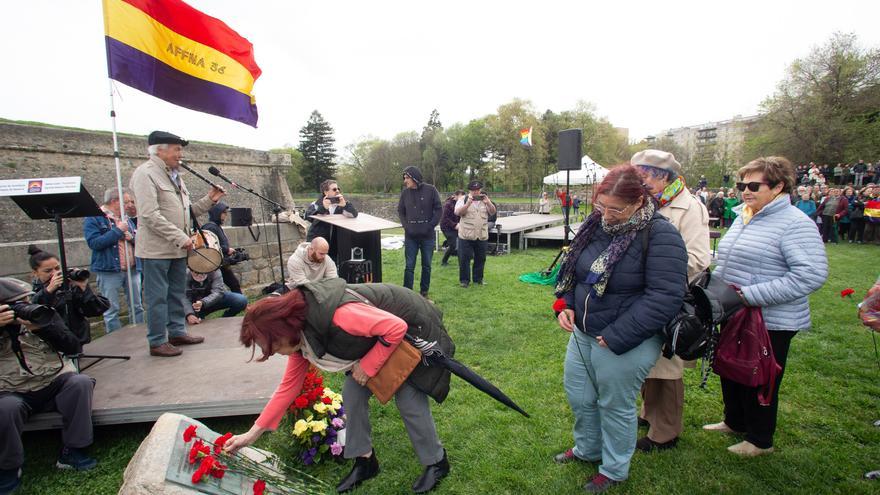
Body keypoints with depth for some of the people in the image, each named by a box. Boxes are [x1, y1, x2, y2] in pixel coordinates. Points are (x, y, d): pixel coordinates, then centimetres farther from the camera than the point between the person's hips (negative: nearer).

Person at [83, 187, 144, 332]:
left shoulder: (126, 218, 15)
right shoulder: (94, 218, -4)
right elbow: (94, 243, -17)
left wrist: (132, 237, -5)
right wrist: (117, 231, -14)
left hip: (132, 269, 6)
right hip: (109, 271, -5)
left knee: (137, 307, 11)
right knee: (111, 311, 2)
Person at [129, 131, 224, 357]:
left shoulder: (174, 175, 16)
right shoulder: (146, 174, -12)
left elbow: (186, 210, 18)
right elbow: (150, 215, -20)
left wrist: (209, 200, 5)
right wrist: (180, 237, -22)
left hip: (178, 249, 9)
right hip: (157, 249, -9)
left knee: (177, 294, 16)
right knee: (157, 297, 1)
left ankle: (177, 332, 28)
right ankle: (157, 342, 11)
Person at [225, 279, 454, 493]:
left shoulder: (335, 315, -40)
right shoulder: (299, 334, -10)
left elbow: (396, 328, -34)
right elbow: (289, 386, 1)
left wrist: (367, 366, -22)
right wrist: (253, 433, 2)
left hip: (411, 329, -8)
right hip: (375, 336, 8)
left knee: (408, 400, -7)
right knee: (352, 393, 1)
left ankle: (437, 463, 17)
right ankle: (364, 461, 20)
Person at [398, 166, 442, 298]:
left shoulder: (430, 190, -4)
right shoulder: (405, 192, 2)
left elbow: (439, 209, -2)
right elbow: (400, 211, 11)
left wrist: (430, 226, -8)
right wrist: (406, 226, -2)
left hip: (427, 236, -1)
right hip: (410, 236, 1)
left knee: (426, 265, 10)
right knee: (409, 266, 2)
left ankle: (424, 292, 23)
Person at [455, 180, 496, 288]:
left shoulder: (484, 200, 10)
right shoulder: (463, 199, 0)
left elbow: (493, 212, 2)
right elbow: (458, 212, -14)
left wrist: (488, 202, -16)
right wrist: (469, 203, -26)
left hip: (482, 236, 3)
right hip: (466, 236, -3)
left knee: (480, 259, 10)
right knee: (464, 258, 0)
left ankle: (478, 279, 24)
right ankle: (464, 279, 12)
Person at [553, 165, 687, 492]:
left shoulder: (660, 235, -20)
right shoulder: (596, 224, 0)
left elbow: (664, 296, -24)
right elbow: (573, 270, 12)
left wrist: (616, 337, -22)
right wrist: (567, 305, -4)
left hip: (625, 344, -7)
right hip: (582, 333, 7)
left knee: (615, 406, 13)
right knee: (578, 396, 20)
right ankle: (588, 449, 48)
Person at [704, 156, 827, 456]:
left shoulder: (795, 223, -16)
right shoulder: (743, 217, 9)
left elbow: (812, 274, -26)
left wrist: (750, 295, -28)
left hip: (771, 322, -8)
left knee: (760, 382, 9)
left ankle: (760, 440, 30)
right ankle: (735, 422, 43)